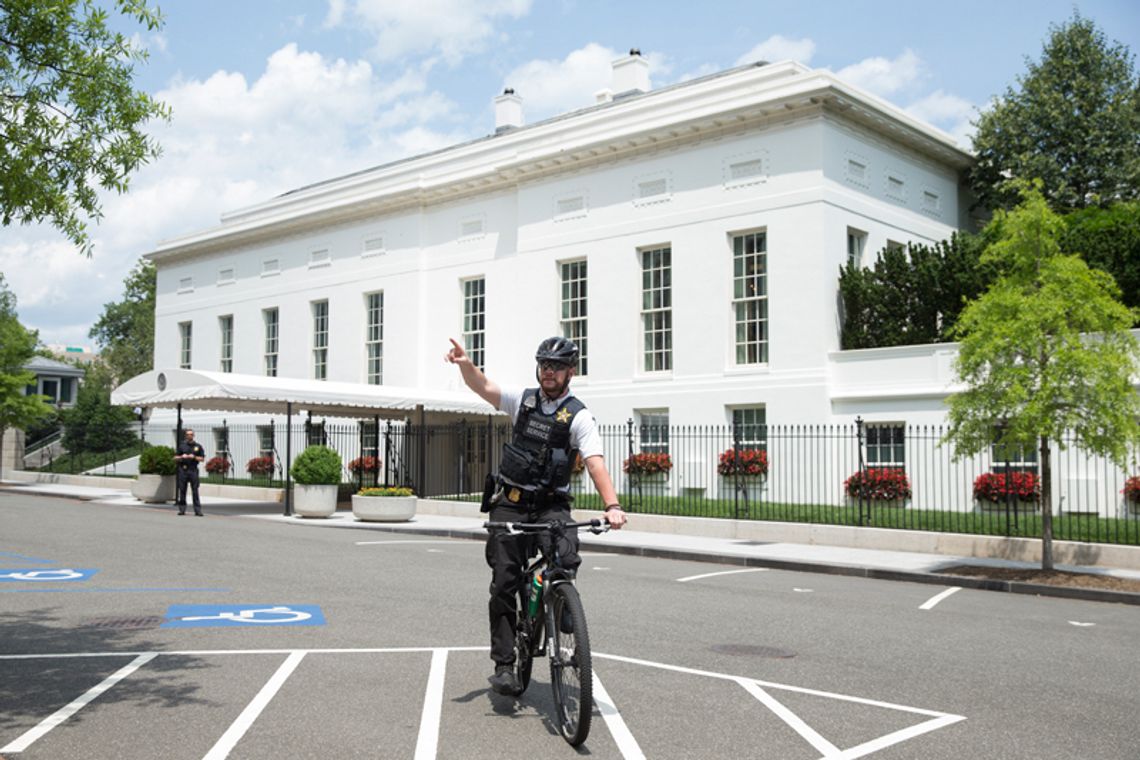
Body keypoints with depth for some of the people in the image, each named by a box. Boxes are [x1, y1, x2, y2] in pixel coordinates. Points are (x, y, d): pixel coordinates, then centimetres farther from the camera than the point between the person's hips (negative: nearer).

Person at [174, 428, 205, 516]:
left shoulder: (198, 446, 7)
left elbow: (202, 458, 6)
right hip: (183, 470, 1)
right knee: (182, 490, 3)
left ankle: (198, 510, -3)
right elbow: (175, 458, 11)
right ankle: (182, 509, 10)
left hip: (193, 470, -1)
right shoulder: (182, 445, 10)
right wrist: (182, 457, -7)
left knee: (195, 490, -4)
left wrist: (194, 457, -9)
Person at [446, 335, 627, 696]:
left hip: (550, 505, -2)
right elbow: (483, 387, -7)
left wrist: (612, 506, -35)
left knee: (566, 557, -30)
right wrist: (465, 363, -29)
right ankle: (504, 665, 5)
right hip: (509, 503, 2)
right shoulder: (524, 399, 5)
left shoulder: (579, 417, -6)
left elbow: (595, 463, -19)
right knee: (504, 582, -2)